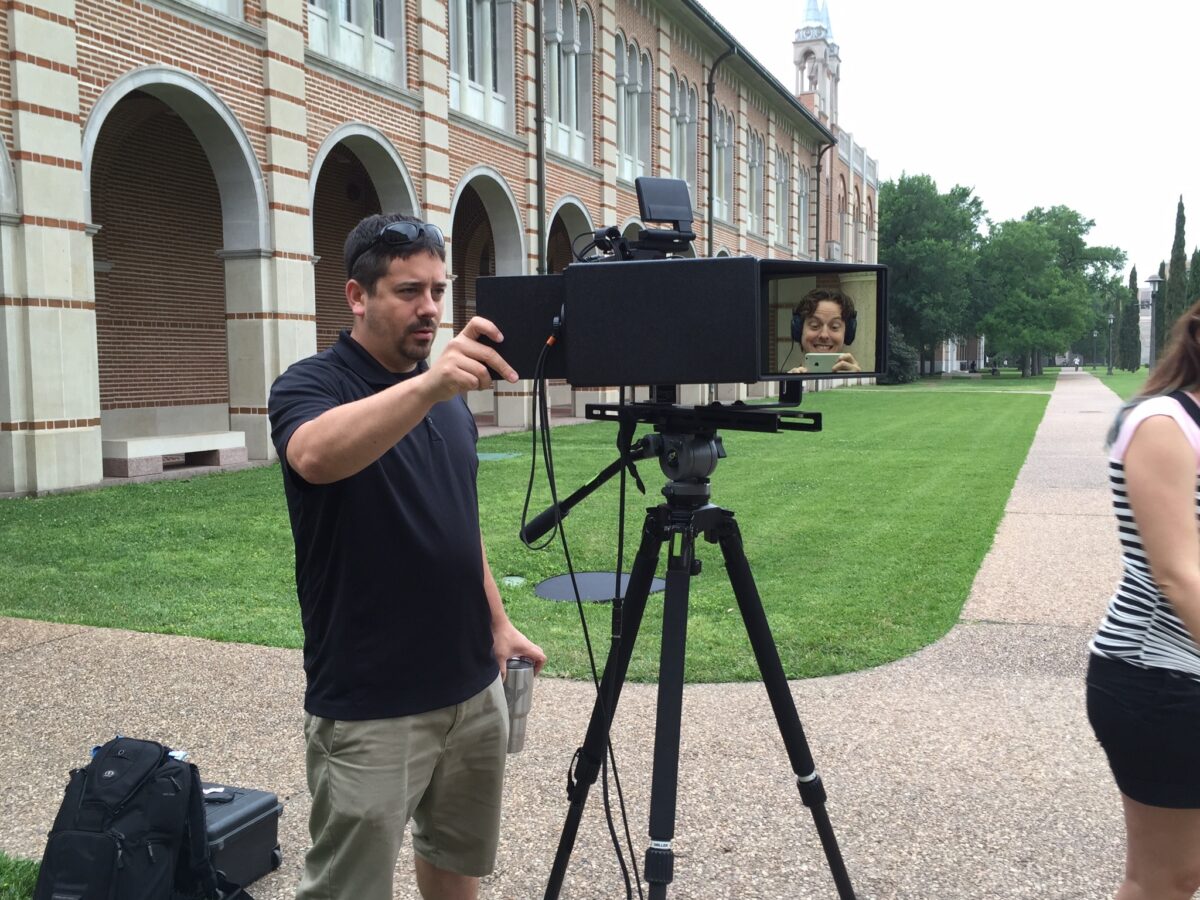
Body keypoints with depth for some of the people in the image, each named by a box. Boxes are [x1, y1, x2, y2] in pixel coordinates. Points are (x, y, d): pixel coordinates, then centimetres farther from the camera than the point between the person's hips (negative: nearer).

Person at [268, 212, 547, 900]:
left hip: (474, 688, 7)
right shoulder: (311, 385, -12)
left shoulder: (452, 398, 9)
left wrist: (498, 623, 12)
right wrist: (426, 383, -50)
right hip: (369, 708, -6)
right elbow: (315, 456, -37)